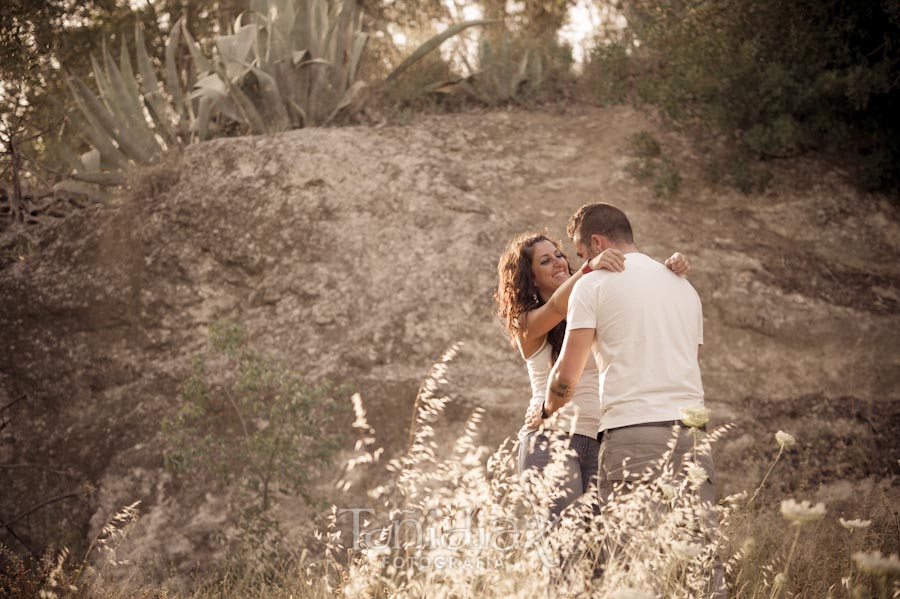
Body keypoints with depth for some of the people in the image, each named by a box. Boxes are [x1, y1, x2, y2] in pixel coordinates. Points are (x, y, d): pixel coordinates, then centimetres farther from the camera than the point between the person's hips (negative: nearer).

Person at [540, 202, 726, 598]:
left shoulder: (594, 284, 3)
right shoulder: (683, 286, 22)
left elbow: (566, 377, 0)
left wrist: (546, 412, 18)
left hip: (632, 431, -6)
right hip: (691, 428, 6)